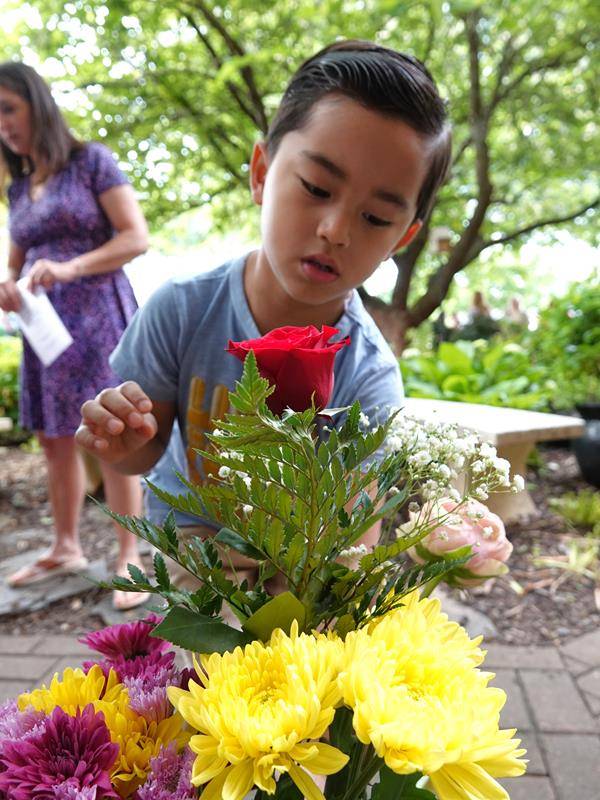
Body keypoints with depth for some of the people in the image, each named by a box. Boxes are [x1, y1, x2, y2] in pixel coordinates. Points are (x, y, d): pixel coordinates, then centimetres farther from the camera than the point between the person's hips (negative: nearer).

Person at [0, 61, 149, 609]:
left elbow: (137, 237, -8)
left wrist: (70, 268, -19)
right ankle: (66, 549, 22)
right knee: (53, 439, 8)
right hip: (45, 326, 6)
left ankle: (130, 557, 2)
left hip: (97, 316, -6)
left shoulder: (91, 160, 0)